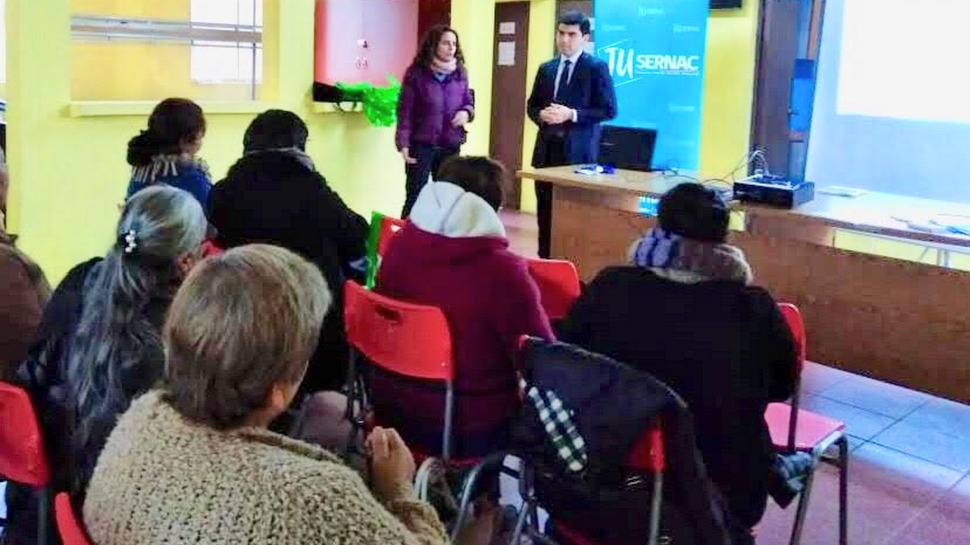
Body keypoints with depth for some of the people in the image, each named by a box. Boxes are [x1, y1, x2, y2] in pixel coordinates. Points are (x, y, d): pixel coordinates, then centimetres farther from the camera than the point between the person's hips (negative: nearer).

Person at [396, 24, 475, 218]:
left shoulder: (460, 73, 6)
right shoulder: (416, 73, -7)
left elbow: (469, 102, 16)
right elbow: (405, 111, -7)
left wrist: (466, 113, -9)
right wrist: (403, 144, -14)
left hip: (450, 146, 5)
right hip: (421, 145, -4)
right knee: (415, 197, -3)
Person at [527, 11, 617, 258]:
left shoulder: (597, 68, -3)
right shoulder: (546, 69, 14)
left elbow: (608, 110, -8)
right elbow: (532, 105, 19)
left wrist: (571, 114, -18)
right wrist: (541, 114, -5)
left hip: (577, 152, -6)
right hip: (546, 149, 6)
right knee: (545, 212, 9)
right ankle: (545, 262, 18)